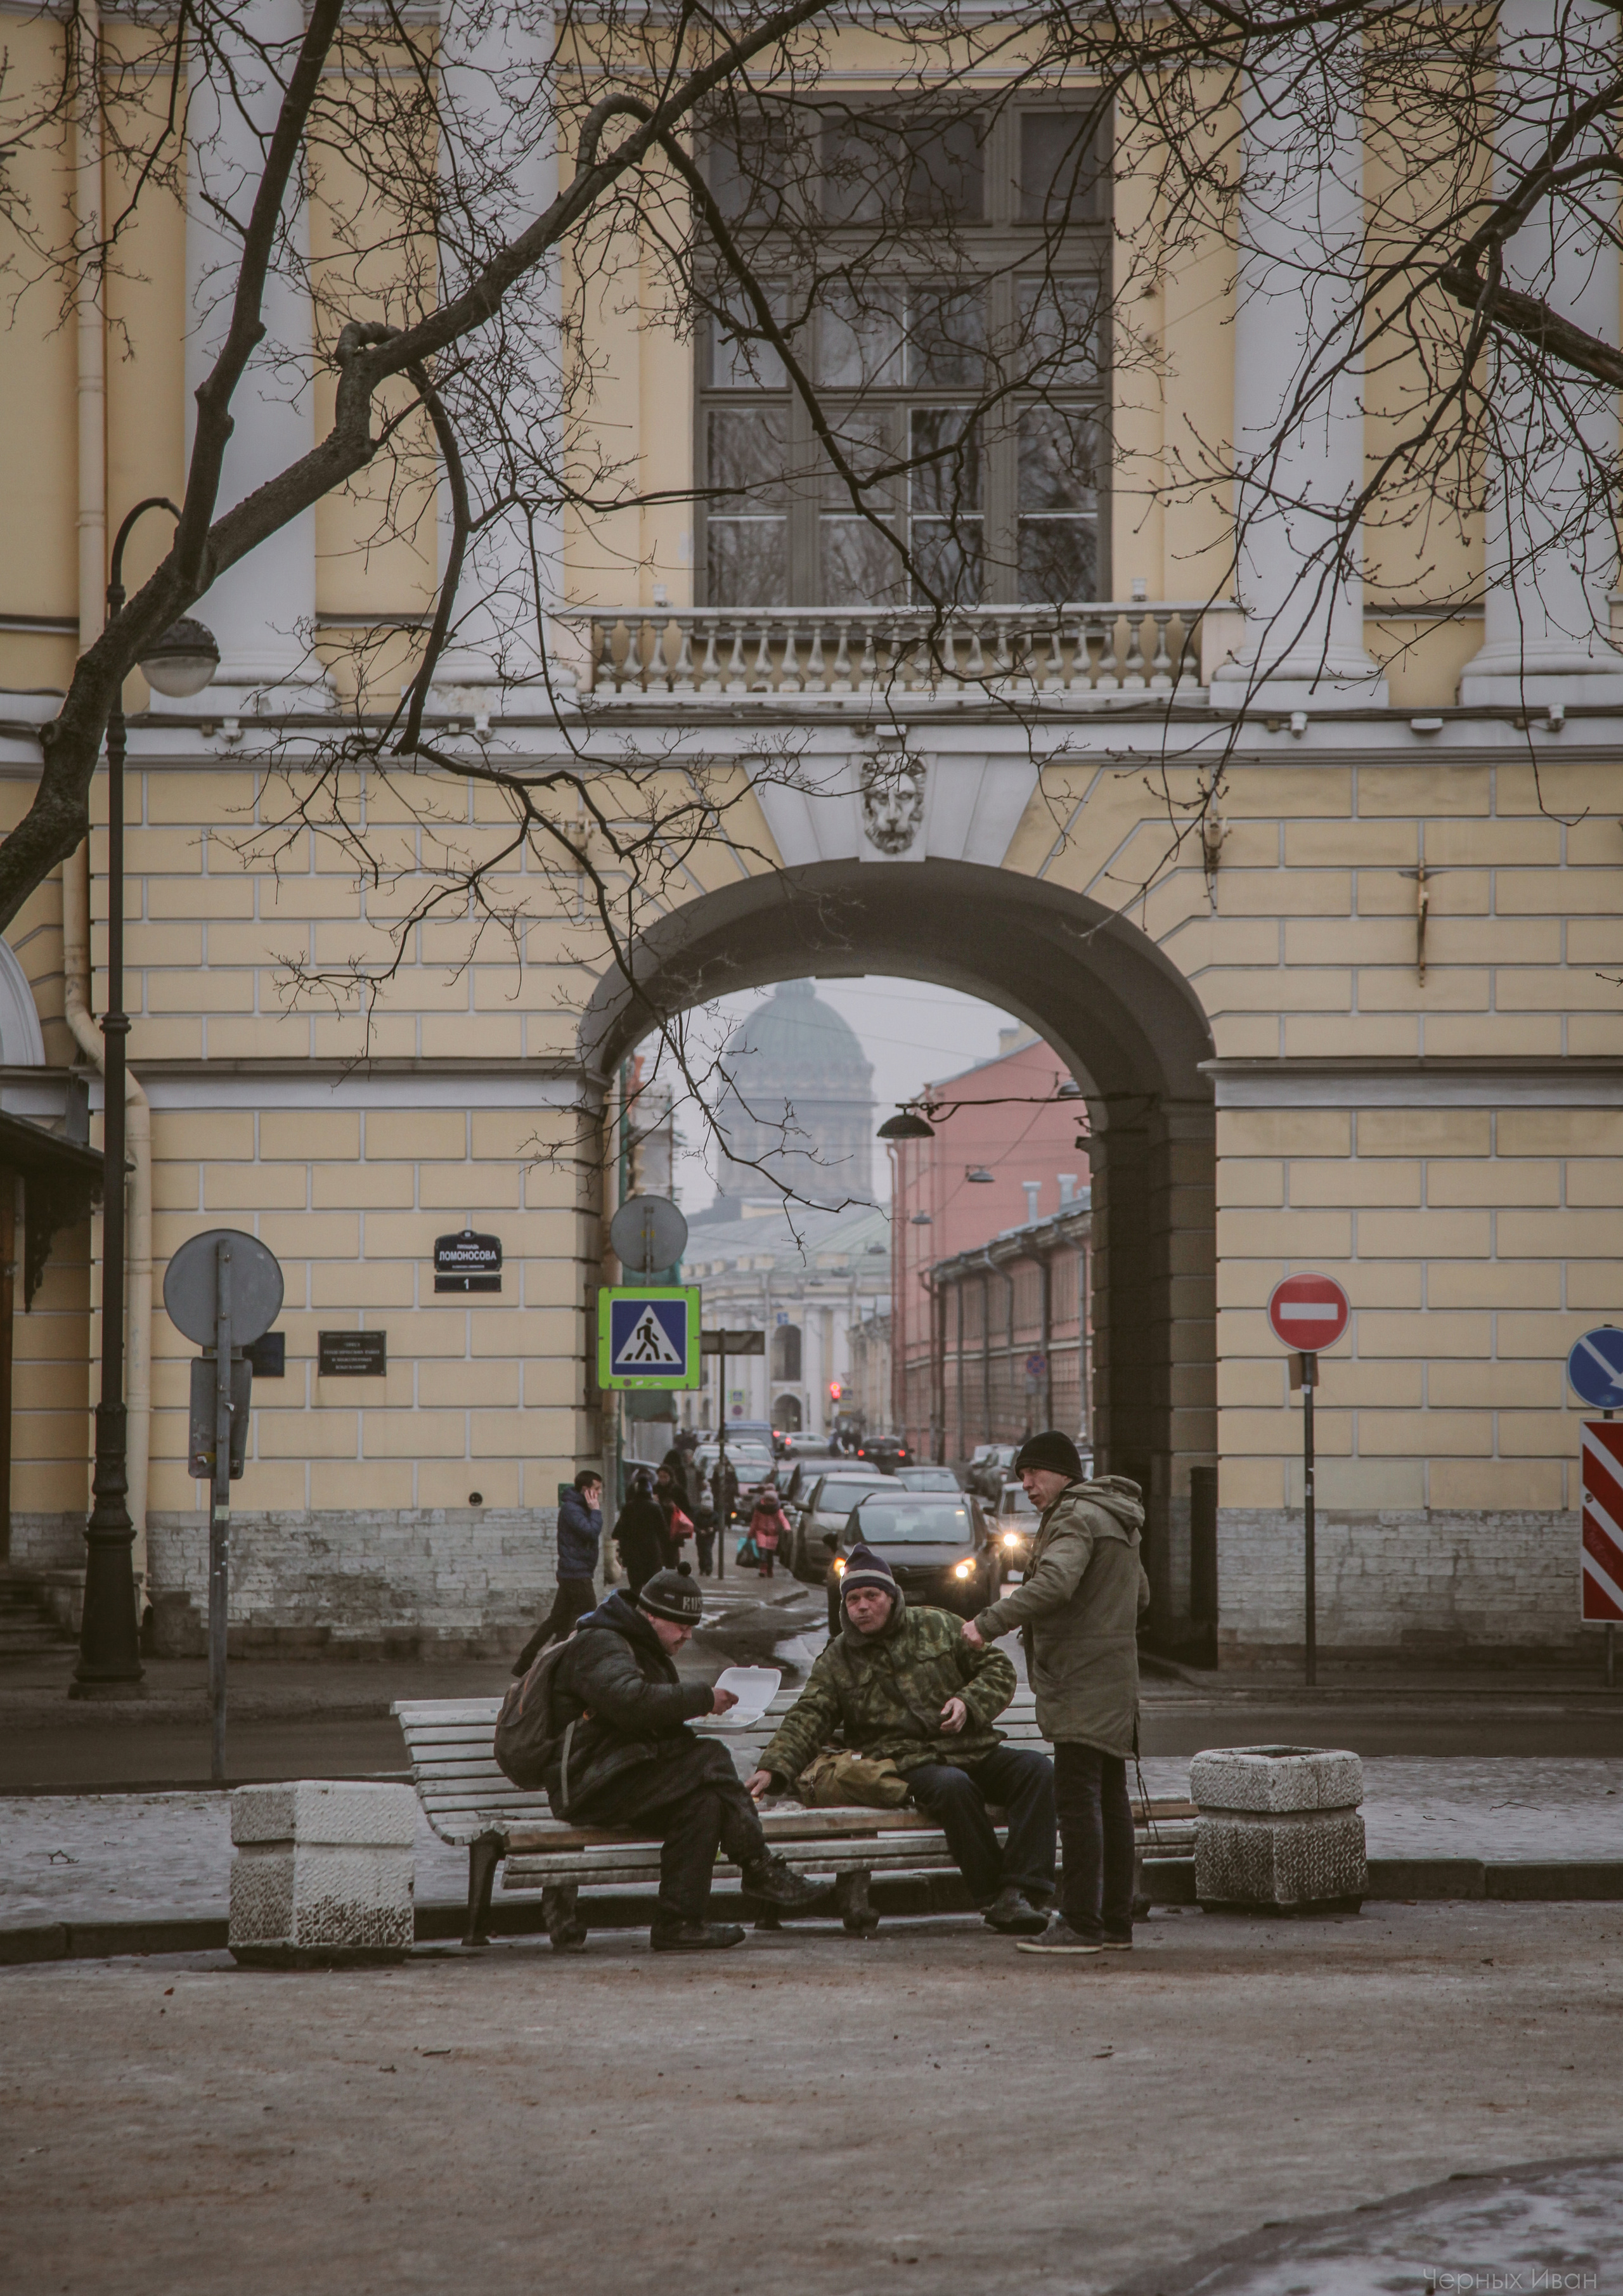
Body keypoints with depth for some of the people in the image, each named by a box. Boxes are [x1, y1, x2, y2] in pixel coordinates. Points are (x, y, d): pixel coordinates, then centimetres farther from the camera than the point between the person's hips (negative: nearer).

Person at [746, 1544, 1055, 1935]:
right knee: (953, 1786, -38)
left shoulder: (938, 1626, 13)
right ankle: (993, 1898, -34)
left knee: (1037, 1769, -25)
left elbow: (998, 1669, 16)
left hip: (973, 1751, 3)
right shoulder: (836, 1660, 12)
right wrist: (774, 1769, -13)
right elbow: (806, 1721, 3)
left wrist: (969, 1703, -4)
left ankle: (1019, 1892, -34)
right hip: (909, 1765, -3)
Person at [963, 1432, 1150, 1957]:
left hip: (1083, 1682, -10)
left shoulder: (1076, 1517, -11)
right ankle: (1116, 1923, 12)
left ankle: (1082, 1924, -14)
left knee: (1077, 1799, -11)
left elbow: (1055, 1582, -28)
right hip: (1115, 1678, 10)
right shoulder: (1117, 1522, 21)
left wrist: (990, 1622, -29)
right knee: (1110, 1801, 10)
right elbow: (1140, 1594, 29)